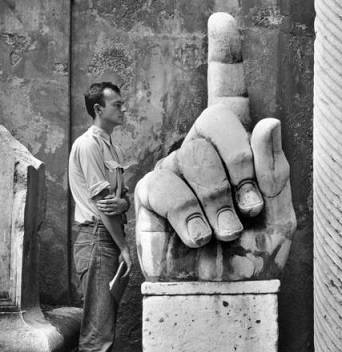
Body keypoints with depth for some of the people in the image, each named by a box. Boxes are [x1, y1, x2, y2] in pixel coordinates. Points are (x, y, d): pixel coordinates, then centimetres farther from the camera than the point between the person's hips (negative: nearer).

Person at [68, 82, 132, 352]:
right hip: (97, 237, -9)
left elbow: (122, 195, 14)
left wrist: (122, 203, -12)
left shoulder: (113, 148, 18)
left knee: (106, 322, 12)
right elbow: (100, 200, -14)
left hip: (111, 237, 9)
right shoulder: (88, 144, -10)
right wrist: (124, 247, -12)